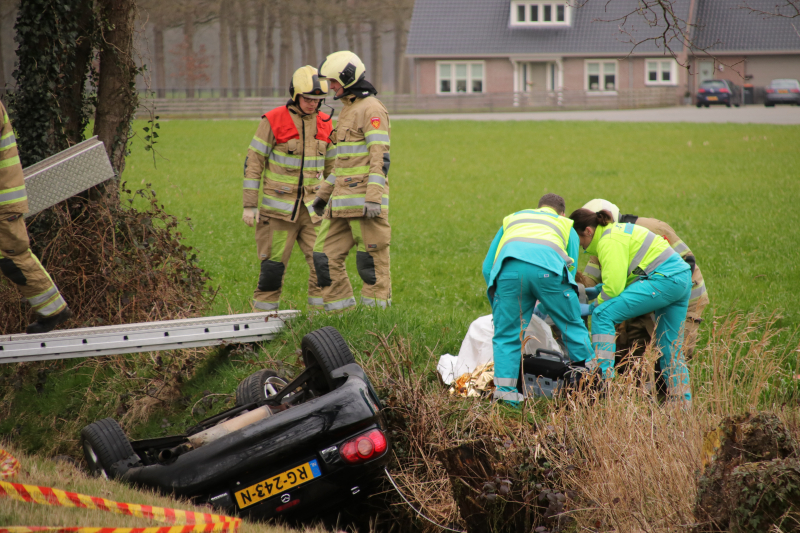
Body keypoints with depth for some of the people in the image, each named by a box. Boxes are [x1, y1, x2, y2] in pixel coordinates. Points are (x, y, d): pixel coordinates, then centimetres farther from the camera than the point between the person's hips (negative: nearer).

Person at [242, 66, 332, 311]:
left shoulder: (325, 124, 6)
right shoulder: (274, 121, -7)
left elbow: (330, 166, 16)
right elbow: (253, 162, -5)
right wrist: (249, 205, -8)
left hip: (312, 207, 4)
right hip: (279, 206, -4)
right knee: (274, 264, -1)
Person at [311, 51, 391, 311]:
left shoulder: (371, 109, -9)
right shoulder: (348, 110, 22)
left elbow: (381, 158, -17)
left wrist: (374, 199, -25)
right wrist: (323, 194, 29)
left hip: (363, 198, -10)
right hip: (343, 200, 10)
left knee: (371, 260, -5)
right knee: (325, 255, 6)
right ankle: (340, 312, 10)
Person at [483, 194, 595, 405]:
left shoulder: (512, 219, 41)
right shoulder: (567, 227, 37)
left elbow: (487, 267, 36)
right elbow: (570, 271, 31)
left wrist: (498, 303, 46)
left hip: (510, 268, 1)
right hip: (548, 269, -1)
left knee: (506, 335, 9)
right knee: (572, 326, 17)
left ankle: (505, 390, -1)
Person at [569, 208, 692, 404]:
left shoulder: (609, 241, -11)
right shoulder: (615, 231, 20)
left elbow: (614, 286, -16)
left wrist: (597, 303, 2)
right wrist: (599, 291, 20)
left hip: (663, 280, -11)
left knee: (602, 313, -13)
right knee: (670, 346, 17)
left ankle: (603, 379, -18)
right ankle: (683, 401, 19)